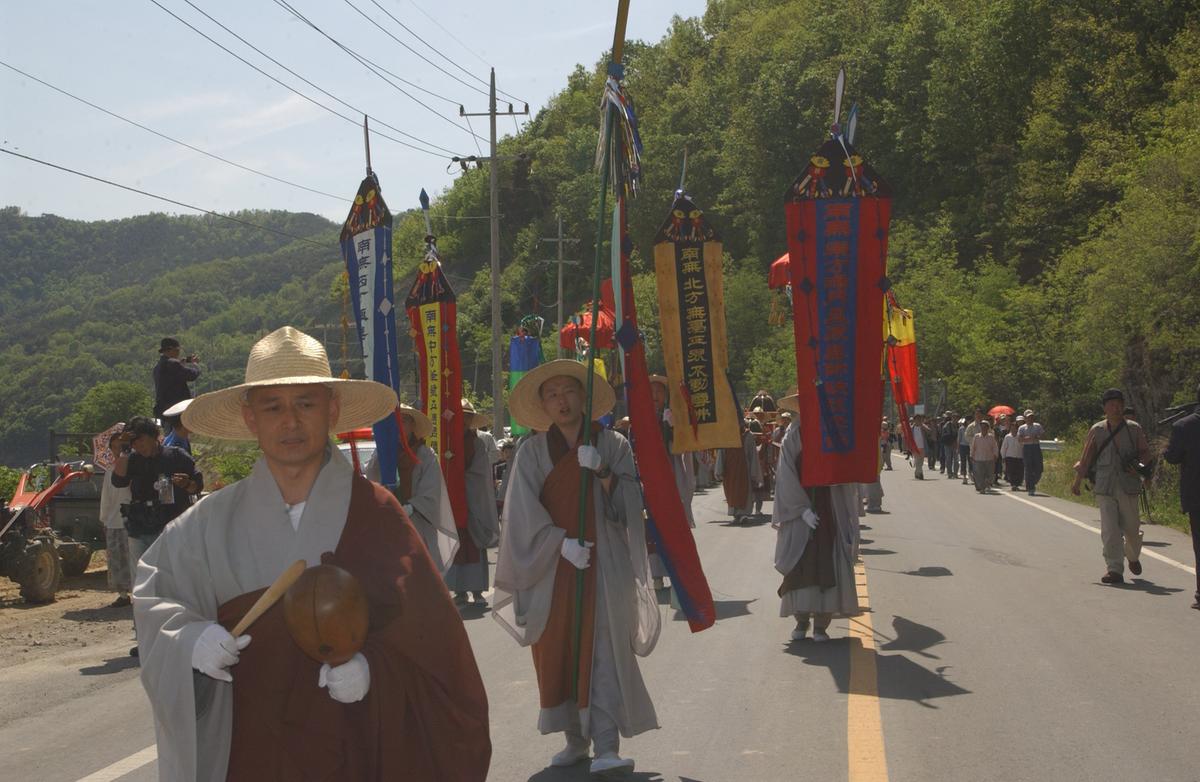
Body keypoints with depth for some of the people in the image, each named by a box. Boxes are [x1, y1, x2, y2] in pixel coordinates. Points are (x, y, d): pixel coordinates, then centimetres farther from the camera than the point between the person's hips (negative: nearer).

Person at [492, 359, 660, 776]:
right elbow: (524, 514, -2)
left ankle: (607, 746, -16)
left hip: (604, 566, -1)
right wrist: (562, 543, -13)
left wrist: (602, 472, -16)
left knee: (605, 650, -10)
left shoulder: (613, 445, 5)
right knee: (558, 652, 3)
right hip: (551, 566, 1)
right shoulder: (533, 452, 5)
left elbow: (628, 505, -1)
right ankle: (575, 738, 15)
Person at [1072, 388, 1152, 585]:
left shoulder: (1134, 429, 5)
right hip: (1105, 487, 0)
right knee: (1109, 530, -9)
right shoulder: (1097, 430, 6)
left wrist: (1137, 465, -9)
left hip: (1128, 486, 0)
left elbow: (1145, 452, 11)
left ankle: (1133, 557, 37)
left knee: (1131, 528, 7)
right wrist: (1078, 481, 10)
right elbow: (1086, 458, 12)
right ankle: (1114, 569, -7)